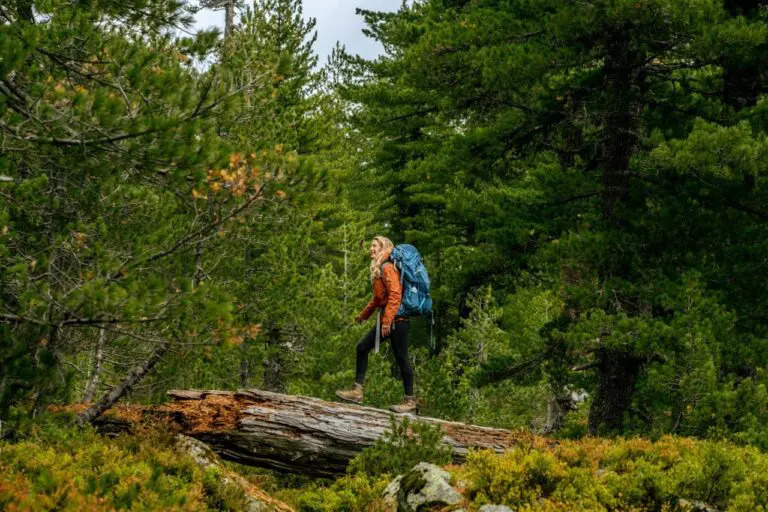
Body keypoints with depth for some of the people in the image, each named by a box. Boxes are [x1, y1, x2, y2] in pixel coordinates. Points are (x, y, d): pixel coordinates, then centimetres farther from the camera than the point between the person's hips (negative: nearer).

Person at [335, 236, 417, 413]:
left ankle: (410, 401, 0)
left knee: (401, 358, -5)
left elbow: (395, 295, -20)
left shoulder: (387, 268, -11)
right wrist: (364, 314, 34)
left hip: (397, 319, -10)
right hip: (386, 320, 10)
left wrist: (387, 320, -25)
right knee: (362, 347, 7)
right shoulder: (378, 269, 17)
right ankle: (357, 391, 8)